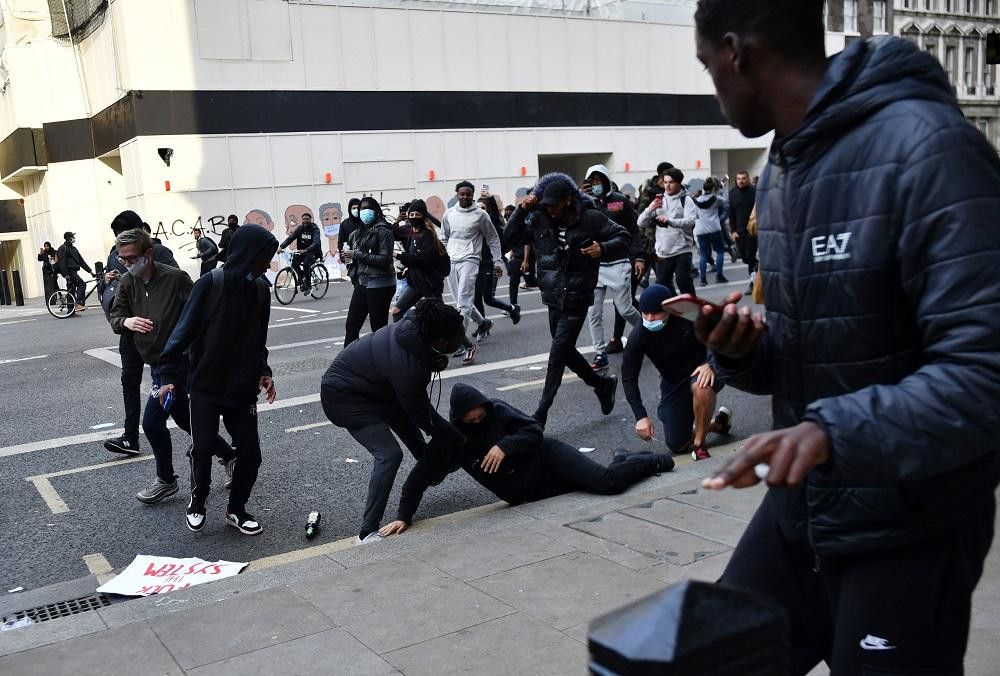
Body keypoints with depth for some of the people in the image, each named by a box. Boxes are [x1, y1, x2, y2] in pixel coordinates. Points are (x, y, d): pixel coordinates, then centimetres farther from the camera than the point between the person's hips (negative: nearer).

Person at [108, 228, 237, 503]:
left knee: (152, 421, -8)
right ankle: (229, 456, 34)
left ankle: (166, 480, 13)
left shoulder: (175, 278, -16)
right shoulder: (127, 282, 3)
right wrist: (126, 321, -20)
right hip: (155, 363, 8)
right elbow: (115, 316, 3)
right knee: (184, 419, 16)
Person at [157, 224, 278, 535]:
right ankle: (197, 503, 25)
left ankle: (236, 509, 22)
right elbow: (183, 331, -12)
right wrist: (169, 375, -16)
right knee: (202, 450, -2)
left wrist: (263, 372, 1)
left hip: (243, 389, 4)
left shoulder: (260, 288, 1)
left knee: (250, 452, 1)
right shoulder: (210, 284, -14)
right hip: (205, 387, -4)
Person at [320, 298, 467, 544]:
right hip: (343, 397, -10)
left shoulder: (414, 327, -15)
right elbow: (422, 415, -21)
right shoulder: (409, 368, -36)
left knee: (406, 421, 26)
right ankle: (368, 533, -14)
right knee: (389, 455, -18)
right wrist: (458, 438, -7)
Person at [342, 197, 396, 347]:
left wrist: (357, 255, -15)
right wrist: (349, 256, 4)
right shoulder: (358, 233, 13)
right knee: (351, 326, 8)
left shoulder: (383, 231, -10)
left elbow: (385, 259, -18)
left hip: (380, 285, -8)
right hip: (362, 282, 8)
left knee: (378, 328, -1)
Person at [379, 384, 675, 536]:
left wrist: (505, 445, -29)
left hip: (546, 457, -1)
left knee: (607, 482, -17)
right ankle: (625, 460, 25)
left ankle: (652, 461, 17)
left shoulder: (497, 411, -11)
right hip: (526, 494, 2)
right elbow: (419, 477, -7)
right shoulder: (449, 440, -8)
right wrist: (403, 517, -16)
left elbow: (535, 431, -12)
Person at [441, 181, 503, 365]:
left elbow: (493, 239, 5)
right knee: (462, 301, 11)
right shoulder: (449, 214, 8)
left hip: (469, 261, -5)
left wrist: (497, 261, 2)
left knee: (463, 302, -16)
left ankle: (463, 341, -17)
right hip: (451, 262, 5)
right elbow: (444, 239, 18)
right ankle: (481, 322, 36)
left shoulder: (480, 215, -2)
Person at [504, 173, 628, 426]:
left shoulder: (591, 218, -9)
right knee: (565, 351, 15)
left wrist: (603, 249, -23)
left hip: (577, 300, -6)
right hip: (554, 298, 6)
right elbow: (512, 237, 4)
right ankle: (603, 384, 37)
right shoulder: (540, 220, 1)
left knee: (558, 352, -9)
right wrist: (521, 210, -10)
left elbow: (623, 238, -3)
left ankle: (541, 413, -3)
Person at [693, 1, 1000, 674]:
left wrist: (837, 429, -38)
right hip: (799, 506, 8)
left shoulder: (928, 148, -20)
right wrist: (744, 349, -7)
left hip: (908, 531, -7)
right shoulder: (781, 171, 8)